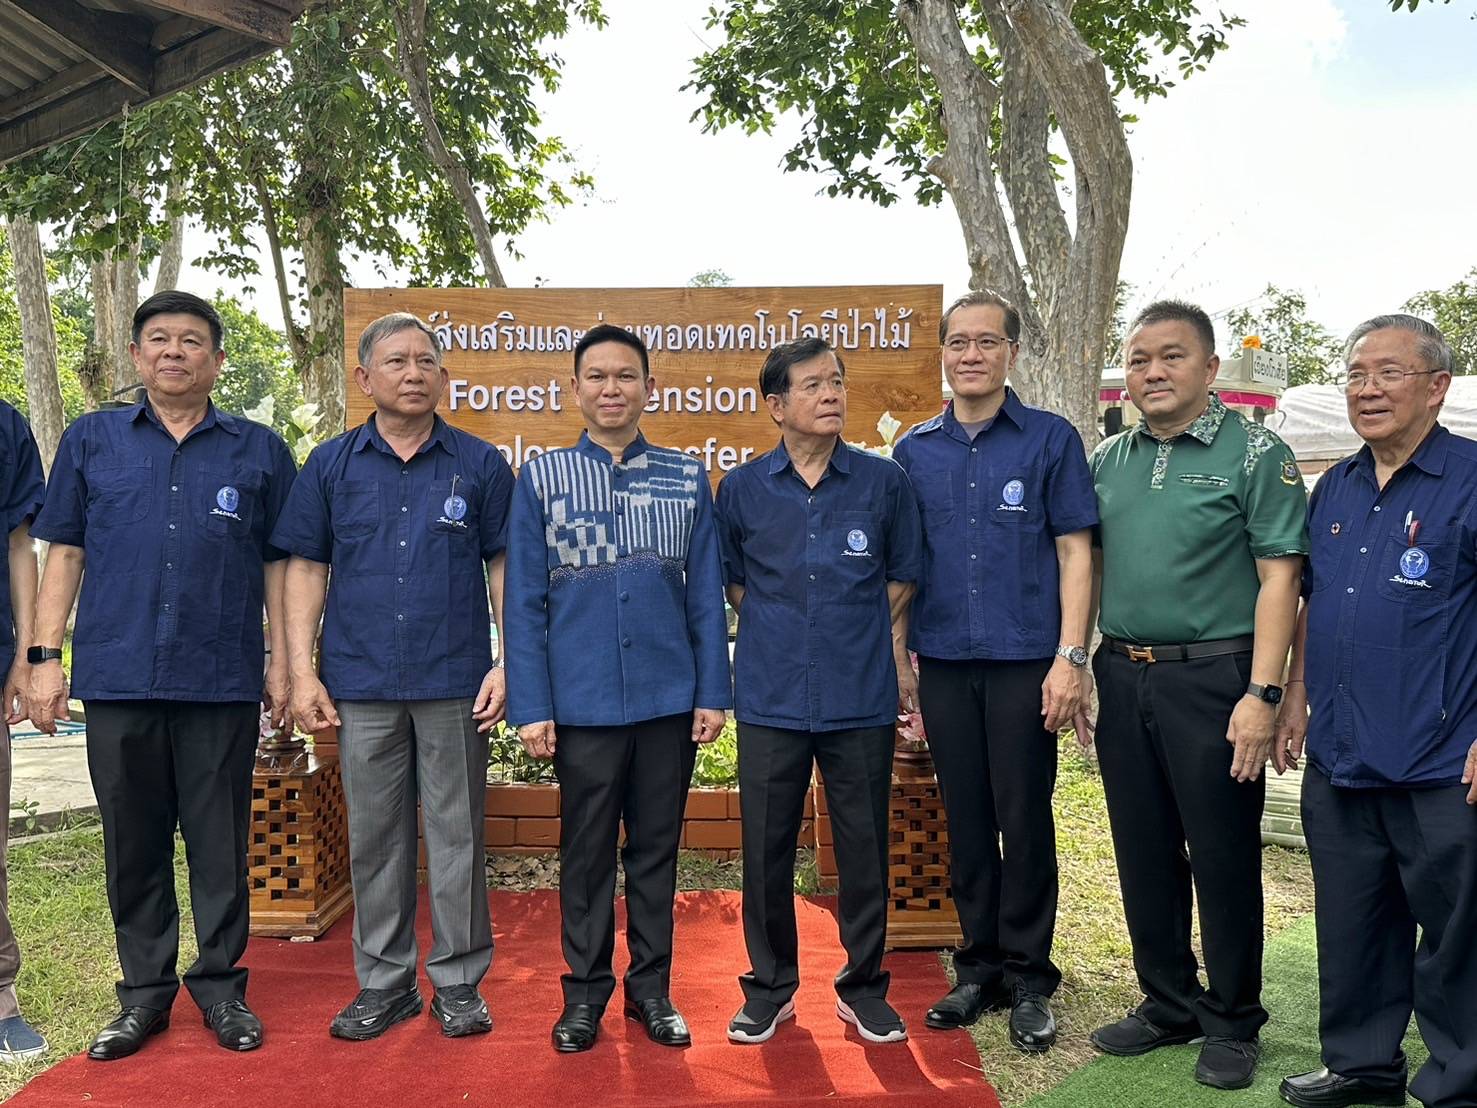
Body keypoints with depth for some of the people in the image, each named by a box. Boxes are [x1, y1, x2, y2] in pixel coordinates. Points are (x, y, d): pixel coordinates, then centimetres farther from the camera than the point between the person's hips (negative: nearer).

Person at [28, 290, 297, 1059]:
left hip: (223, 682, -1)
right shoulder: (91, 440, 9)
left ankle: (222, 986, 21)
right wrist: (46, 657, 2)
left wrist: (282, 664, 2)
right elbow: (65, 553, 9)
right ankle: (145, 992, 24)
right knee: (132, 844, 10)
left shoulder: (258, 450, 6)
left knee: (219, 844, 7)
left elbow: (279, 563, 6)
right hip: (118, 679, 2)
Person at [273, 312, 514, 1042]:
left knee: (456, 834, 6)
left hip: (455, 683, -1)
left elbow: (504, 567, 3)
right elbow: (306, 570, 6)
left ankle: (458, 982, 19)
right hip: (362, 683, 2)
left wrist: (507, 665, -5)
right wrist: (303, 673, -1)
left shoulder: (480, 464, 3)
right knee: (375, 837, 10)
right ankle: (383, 982, 24)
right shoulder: (330, 465, 6)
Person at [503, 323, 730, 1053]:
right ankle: (585, 993, 26)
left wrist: (712, 692, 0)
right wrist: (530, 707, -5)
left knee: (657, 849, 12)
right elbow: (525, 603, 0)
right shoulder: (540, 479, 2)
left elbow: (706, 594, 5)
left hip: (670, 699, 1)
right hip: (582, 703, -1)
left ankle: (651, 988, 27)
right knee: (586, 853, 11)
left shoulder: (687, 478, 4)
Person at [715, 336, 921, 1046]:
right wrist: (777, 636, 9)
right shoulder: (741, 489, 3)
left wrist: (857, 637, 7)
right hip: (770, 700, 1)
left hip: (861, 700, 0)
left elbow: (902, 575, 11)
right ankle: (770, 987, 26)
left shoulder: (884, 482, 1)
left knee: (863, 847, 7)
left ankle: (864, 987, 26)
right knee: (766, 849, 7)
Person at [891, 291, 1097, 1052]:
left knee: (1025, 820, 3)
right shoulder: (914, 450, 8)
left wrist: (1070, 657, -10)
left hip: (1025, 661, -3)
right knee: (965, 821, 11)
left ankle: (1028, 979, 19)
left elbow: (1074, 553, -2)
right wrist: (900, 658, 6)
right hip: (944, 664, 3)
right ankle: (979, 968, 25)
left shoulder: (1050, 439, 0)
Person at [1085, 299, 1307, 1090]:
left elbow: (1279, 577, -9)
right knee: (1144, 853, 13)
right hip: (1121, 677, 5)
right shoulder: (1106, 460, 10)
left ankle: (1232, 1023, 24)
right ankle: (1168, 1004, 31)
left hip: (1212, 679, -5)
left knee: (1222, 857, 5)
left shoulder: (1254, 453, -4)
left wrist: (1261, 693, -17)